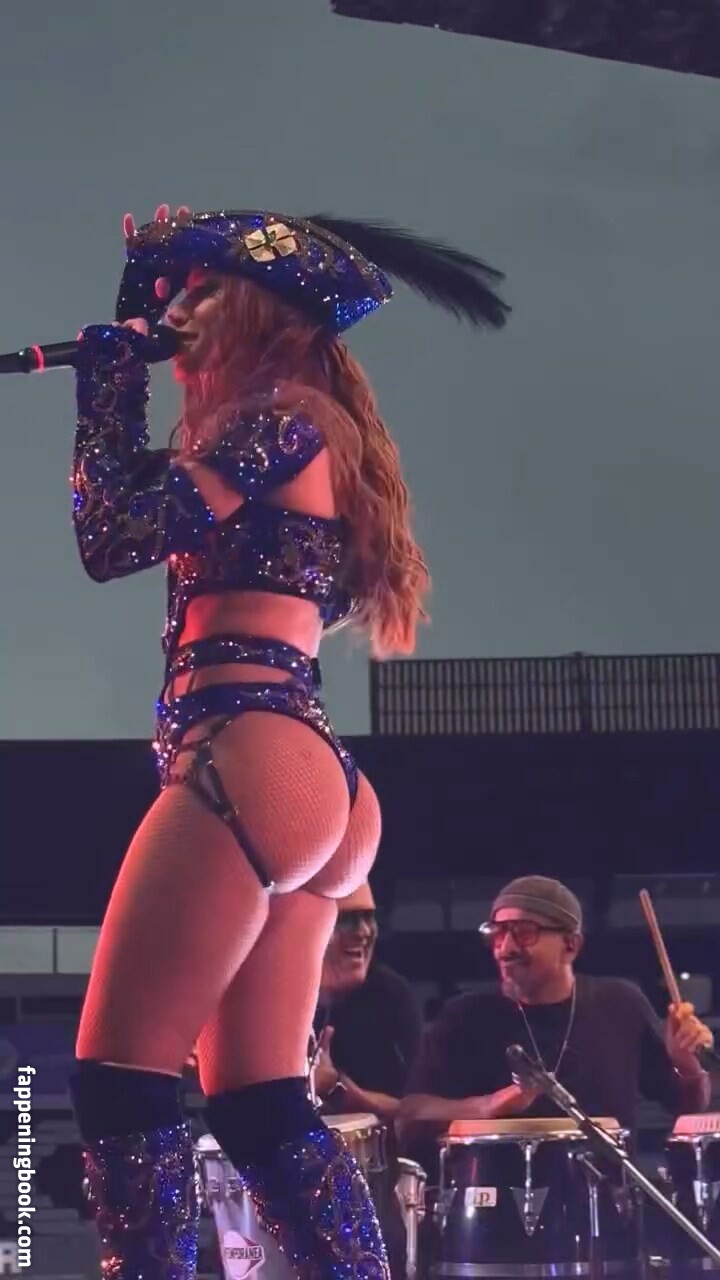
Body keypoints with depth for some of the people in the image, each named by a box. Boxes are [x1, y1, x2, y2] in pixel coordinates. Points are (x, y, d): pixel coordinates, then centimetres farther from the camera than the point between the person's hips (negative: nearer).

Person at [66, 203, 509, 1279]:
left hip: (250, 761, -10)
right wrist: (123, 387, 26)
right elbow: (146, 521, 29)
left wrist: (110, 385, 5)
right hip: (312, 783, 10)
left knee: (119, 1076, -9)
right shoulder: (303, 431, 26)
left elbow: (111, 537, -8)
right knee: (261, 1106, 8)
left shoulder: (282, 412, -2)